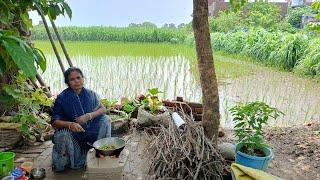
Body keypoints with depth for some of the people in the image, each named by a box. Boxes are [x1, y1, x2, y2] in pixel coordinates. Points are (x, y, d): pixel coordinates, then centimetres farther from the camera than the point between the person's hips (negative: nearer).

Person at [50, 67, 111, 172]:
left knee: (105, 120, -17)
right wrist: (70, 124, -36)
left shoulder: (90, 94, -5)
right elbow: (54, 122, -15)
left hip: (89, 131, 3)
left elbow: (103, 109, -2)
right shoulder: (62, 98, -13)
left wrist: (88, 116, -21)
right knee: (62, 136, -34)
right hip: (70, 132, -2)